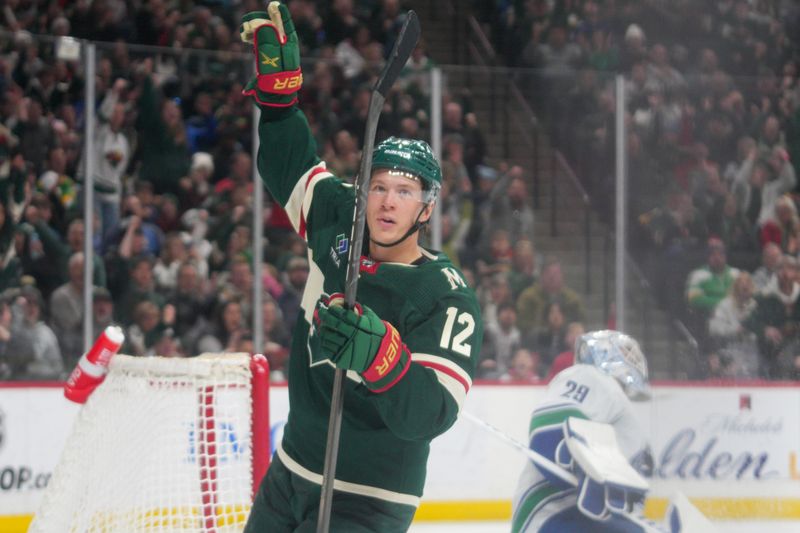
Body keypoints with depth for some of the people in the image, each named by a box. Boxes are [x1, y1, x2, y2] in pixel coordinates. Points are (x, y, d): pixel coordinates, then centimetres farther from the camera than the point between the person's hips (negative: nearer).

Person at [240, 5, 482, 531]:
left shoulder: (448, 300, -20)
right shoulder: (340, 222, -2)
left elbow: (430, 414, -29)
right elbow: (290, 163, 15)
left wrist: (379, 357, -45)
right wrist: (278, 79, 3)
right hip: (291, 470, 7)